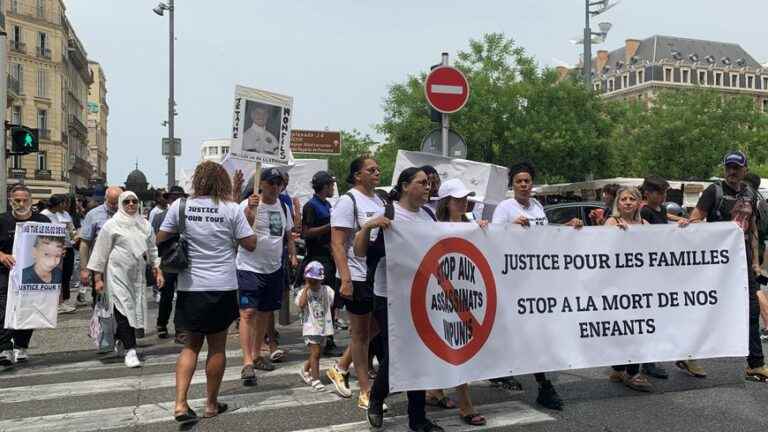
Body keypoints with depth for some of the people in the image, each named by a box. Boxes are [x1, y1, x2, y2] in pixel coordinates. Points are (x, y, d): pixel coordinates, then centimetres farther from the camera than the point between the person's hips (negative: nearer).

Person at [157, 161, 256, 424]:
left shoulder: (180, 206, -3)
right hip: (222, 287, -2)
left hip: (190, 287, 2)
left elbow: (160, 239, 2)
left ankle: (180, 404, 2)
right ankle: (212, 404, 22)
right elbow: (250, 244, -2)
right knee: (217, 347, 11)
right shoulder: (231, 209, -7)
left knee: (191, 345, 15)